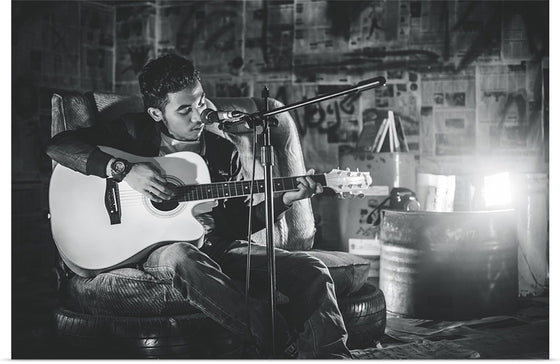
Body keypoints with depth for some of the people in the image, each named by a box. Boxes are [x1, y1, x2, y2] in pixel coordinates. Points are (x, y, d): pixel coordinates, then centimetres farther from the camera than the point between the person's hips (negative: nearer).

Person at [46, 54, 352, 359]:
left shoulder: (223, 151, 12)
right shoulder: (136, 133, 2)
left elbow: (239, 222, 15)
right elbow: (57, 145, -8)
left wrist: (286, 200, -1)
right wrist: (123, 169, -20)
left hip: (217, 246, 4)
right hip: (161, 246, -4)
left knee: (311, 270, -16)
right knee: (180, 258, -42)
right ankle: (278, 339, -41)